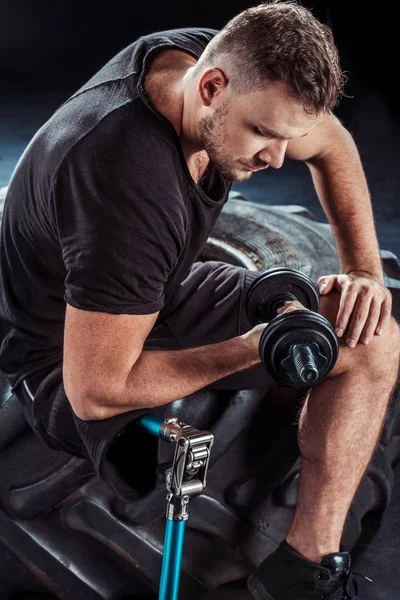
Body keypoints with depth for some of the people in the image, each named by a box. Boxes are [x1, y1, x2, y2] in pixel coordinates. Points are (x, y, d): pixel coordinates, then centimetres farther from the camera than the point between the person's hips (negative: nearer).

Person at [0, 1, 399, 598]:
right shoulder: (129, 185, -37)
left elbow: (330, 144, 7)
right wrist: (252, 348, -25)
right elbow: (96, 390, -32)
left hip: (166, 291, 9)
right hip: (69, 358, -8)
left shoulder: (233, 61, -13)